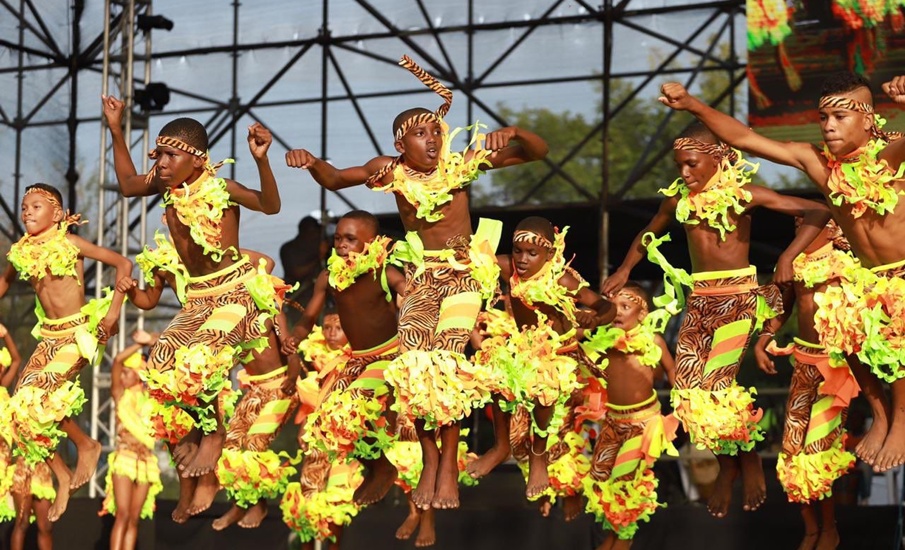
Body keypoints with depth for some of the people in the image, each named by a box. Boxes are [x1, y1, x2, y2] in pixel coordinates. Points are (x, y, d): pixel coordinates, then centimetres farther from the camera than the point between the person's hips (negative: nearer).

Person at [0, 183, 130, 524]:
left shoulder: (69, 244, -11)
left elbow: (123, 264, -10)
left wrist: (114, 309, -17)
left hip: (79, 332, -6)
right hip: (50, 336, 6)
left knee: (37, 397, -23)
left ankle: (86, 445, 2)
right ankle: (62, 477, 12)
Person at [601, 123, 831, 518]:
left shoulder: (744, 195, -8)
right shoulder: (678, 199, 6)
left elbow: (818, 212, -10)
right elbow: (649, 234, 27)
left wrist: (788, 256, -19)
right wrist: (624, 270, 17)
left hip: (738, 298, -5)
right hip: (699, 301, 5)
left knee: (716, 383, -19)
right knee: (687, 391, -7)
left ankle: (748, 456, 6)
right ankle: (726, 464, 13)